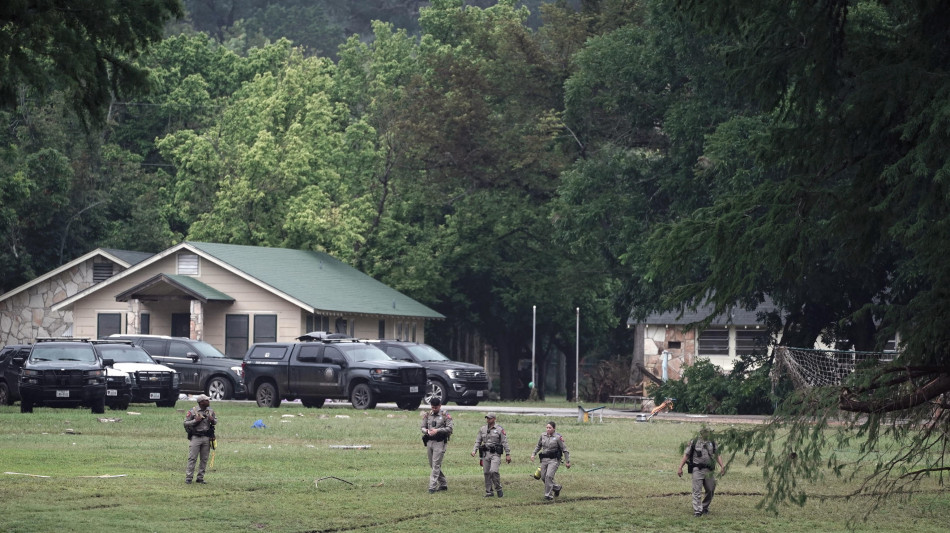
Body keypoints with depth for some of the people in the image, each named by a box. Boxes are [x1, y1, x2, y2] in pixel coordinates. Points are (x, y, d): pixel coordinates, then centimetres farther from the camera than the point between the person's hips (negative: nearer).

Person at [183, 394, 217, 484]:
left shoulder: (210, 411, 7)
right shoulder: (193, 411, -6)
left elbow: (216, 421, 17)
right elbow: (186, 423, -4)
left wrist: (213, 420, -7)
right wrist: (195, 421, -19)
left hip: (207, 438, 5)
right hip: (195, 437, -5)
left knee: (204, 459, 7)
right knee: (192, 458, -5)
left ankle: (200, 478, 15)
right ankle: (188, 477, -2)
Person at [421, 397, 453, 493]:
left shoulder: (445, 416, -3)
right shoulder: (427, 415, 11)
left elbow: (449, 428, -9)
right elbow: (423, 427, 12)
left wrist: (437, 430, -20)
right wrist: (427, 431, -11)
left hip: (439, 442, -6)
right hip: (429, 441, 6)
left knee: (436, 464, -11)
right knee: (432, 465, 10)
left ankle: (432, 486, -13)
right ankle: (443, 484, 22)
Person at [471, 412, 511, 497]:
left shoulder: (500, 430, 1)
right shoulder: (482, 429, 13)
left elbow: (505, 442, 0)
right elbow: (478, 441, 15)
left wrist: (508, 454, -4)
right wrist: (474, 450, 0)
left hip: (495, 454, -5)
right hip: (485, 454, 5)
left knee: (493, 471, -20)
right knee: (486, 473, 3)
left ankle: (498, 489, -3)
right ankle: (489, 491, 12)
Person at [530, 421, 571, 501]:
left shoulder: (558, 437, -8)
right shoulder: (543, 435, 6)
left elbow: (564, 449, -4)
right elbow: (538, 446, 23)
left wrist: (567, 461, -4)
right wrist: (533, 454, 12)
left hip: (554, 460, -6)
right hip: (544, 459, 6)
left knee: (549, 476, -20)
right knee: (543, 477, 7)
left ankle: (548, 495, -12)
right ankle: (557, 488, 31)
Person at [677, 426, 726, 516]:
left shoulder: (712, 443, 9)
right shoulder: (694, 442, -2)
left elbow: (717, 455, 13)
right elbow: (686, 455, -1)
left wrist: (722, 466, -1)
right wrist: (680, 468, -6)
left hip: (709, 471, 4)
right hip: (697, 469, -4)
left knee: (710, 490, 9)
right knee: (697, 491, -9)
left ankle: (705, 508, 28)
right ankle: (697, 511, -10)